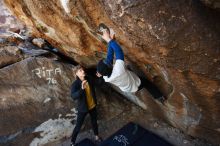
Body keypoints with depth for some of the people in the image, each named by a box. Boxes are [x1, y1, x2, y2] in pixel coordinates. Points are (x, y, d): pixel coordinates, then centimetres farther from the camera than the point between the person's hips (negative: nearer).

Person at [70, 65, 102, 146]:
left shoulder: (89, 79, -9)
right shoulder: (75, 84, -23)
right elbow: (73, 96, -38)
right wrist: (82, 89, -52)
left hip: (92, 106, 5)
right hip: (83, 108, -5)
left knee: (94, 121, 25)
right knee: (78, 126, 9)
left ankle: (96, 136, 51)